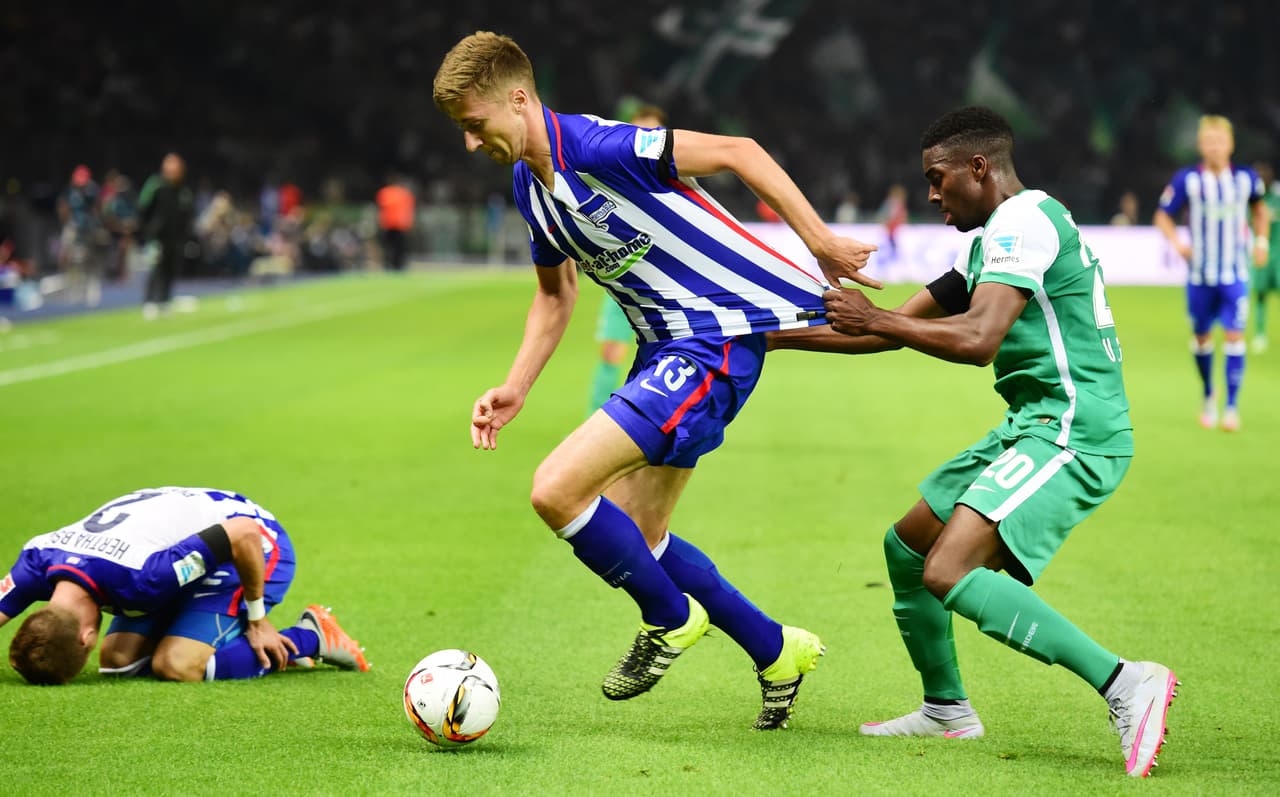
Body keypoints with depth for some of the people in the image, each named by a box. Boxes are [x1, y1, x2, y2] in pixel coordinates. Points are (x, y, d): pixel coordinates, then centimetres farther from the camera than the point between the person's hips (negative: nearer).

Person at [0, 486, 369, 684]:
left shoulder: (141, 575, -41)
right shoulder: (37, 560, -23)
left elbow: (244, 533, -35)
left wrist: (257, 621, -21)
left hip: (258, 545, -8)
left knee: (176, 666, -24)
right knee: (117, 660, -4)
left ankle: (310, 637, -5)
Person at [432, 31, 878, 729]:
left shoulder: (597, 148, -21)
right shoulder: (528, 183, 8)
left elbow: (735, 152, -19)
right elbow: (555, 292, 23)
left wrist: (820, 243, -19)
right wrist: (515, 389, 12)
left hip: (714, 342, -10)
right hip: (665, 350, 10)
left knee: (556, 489, -18)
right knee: (635, 542, 13)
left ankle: (669, 619, 5)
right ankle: (776, 652, 29)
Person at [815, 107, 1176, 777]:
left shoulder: (1024, 221, -12)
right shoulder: (995, 235, 20)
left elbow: (978, 339, -25)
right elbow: (902, 326, 26)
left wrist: (871, 318, -15)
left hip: (1069, 430, -11)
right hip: (1034, 427, 11)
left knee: (948, 573, -23)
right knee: (907, 546, 18)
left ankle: (1124, 683, -25)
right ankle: (947, 709, 32)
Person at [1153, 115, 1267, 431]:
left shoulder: (1246, 178, -3)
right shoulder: (1187, 180, -9)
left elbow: (1259, 207, 18)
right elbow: (1163, 215, 1)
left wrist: (1261, 241, 8)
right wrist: (1177, 243, -15)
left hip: (1235, 273, 0)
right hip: (1200, 274, 0)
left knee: (1234, 335, -9)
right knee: (1202, 336, 10)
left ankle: (1232, 407, -5)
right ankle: (1208, 396, 34)